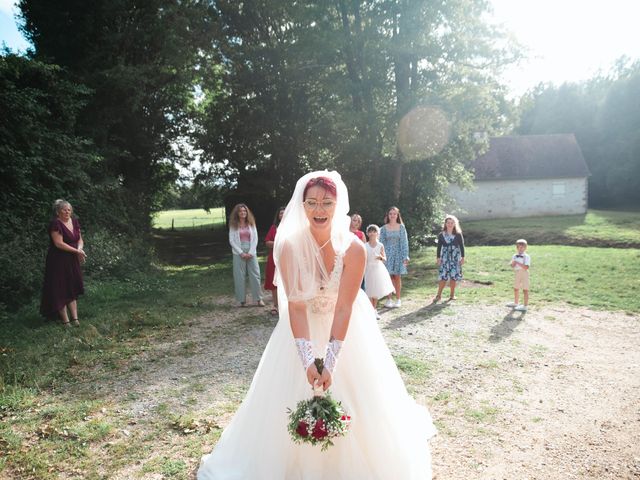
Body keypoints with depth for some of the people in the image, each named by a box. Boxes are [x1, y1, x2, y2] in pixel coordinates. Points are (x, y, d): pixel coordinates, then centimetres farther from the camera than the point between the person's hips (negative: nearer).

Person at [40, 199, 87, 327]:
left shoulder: (74, 221, 7)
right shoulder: (55, 224, -14)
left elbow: (80, 239, 12)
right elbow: (59, 243, -20)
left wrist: (79, 249, -9)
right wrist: (76, 251, -17)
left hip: (72, 261, 7)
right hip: (58, 262, -7)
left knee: (72, 289, 9)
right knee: (60, 291, 0)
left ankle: (75, 318, 13)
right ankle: (65, 320, 5)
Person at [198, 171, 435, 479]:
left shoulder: (353, 248, -24)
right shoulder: (289, 246, -22)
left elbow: (344, 308, -24)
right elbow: (295, 306, -23)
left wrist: (330, 363, -26)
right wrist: (308, 360, -29)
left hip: (346, 329, 0)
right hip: (302, 327, 1)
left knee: (355, 397, 8)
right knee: (290, 400, 6)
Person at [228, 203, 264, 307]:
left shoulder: (251, 223, 8)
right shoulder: (233, 225, 3)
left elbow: (255, 239, 4)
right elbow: (232, 241, -2)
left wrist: (251, 252, -8)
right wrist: (241, 253, -9)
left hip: (251, 253, 1)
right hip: (239, 254, -1)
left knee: (255, 275, -1)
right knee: (240, 277, 0)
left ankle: (258, 299, 6)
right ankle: (242, 300, 7)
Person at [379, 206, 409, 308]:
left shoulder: (401, 227, 2)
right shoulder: (384, 228, 3)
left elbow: (404, 242, 1)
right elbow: (381, 243, 3)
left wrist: (405, 256, -5)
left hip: (398, 254, 0)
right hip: (387, 254, 0)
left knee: (397, 277, 3)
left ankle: (398, 299, 12)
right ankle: (388, 299, 8)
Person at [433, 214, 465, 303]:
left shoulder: (458, 235, 1)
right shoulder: (441, 235, 3)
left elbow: (462, 246, 3)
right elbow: (439, 247, 6)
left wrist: (462, 257, 0)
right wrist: (438, 258, 3)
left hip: (455, 258, 0)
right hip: (444, 258, 0)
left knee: (453, 277, 3)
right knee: (443, 276, -5)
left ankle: (452, 295, 15)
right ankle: (438, 295, 2)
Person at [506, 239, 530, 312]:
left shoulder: (526, 256, -13)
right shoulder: (515, 256, 7)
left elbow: (526, 267, -22)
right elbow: (512, 266, 6)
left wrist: (518, 263, -24)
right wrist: (513, 263, -15)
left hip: (524, 273, -8)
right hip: (517, 273, 8)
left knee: (525, 290, -2)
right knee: (516, 289, 20)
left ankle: (525, 306, 3)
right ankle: (516, 303, 38)